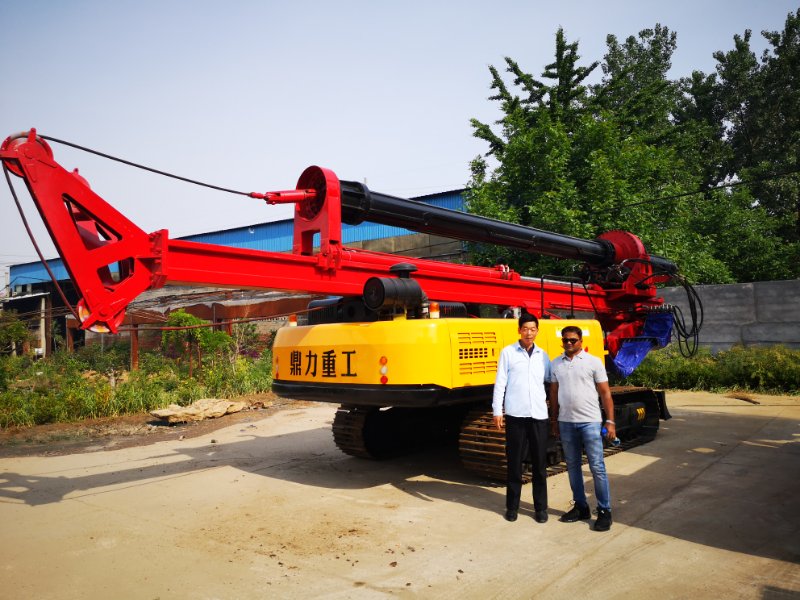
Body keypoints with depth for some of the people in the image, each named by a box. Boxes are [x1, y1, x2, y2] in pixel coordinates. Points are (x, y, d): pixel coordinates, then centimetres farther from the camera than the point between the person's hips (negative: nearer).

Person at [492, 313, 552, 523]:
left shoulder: (542, 355, 11)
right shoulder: (508, 352, 2)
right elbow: (500, 383, -1)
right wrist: (497, 411, -5)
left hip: (539, 415, 3)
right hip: (515, 415, -2)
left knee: (540, 463, 7)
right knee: (514, 462, 5)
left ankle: (540, 507, 18)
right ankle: (512, 506, 17)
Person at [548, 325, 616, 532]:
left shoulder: (593, 362, -4)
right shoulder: (555, 364, 7)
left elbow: (605, 393, -3)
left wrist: (610, 421, -7)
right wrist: (554, 420, 12)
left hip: (590, 422, -4)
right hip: (566, 422, 4)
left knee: (597, 468, -1)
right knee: (572, 466, 12)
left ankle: (604, 512, 9)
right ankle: (581, 507, 24)